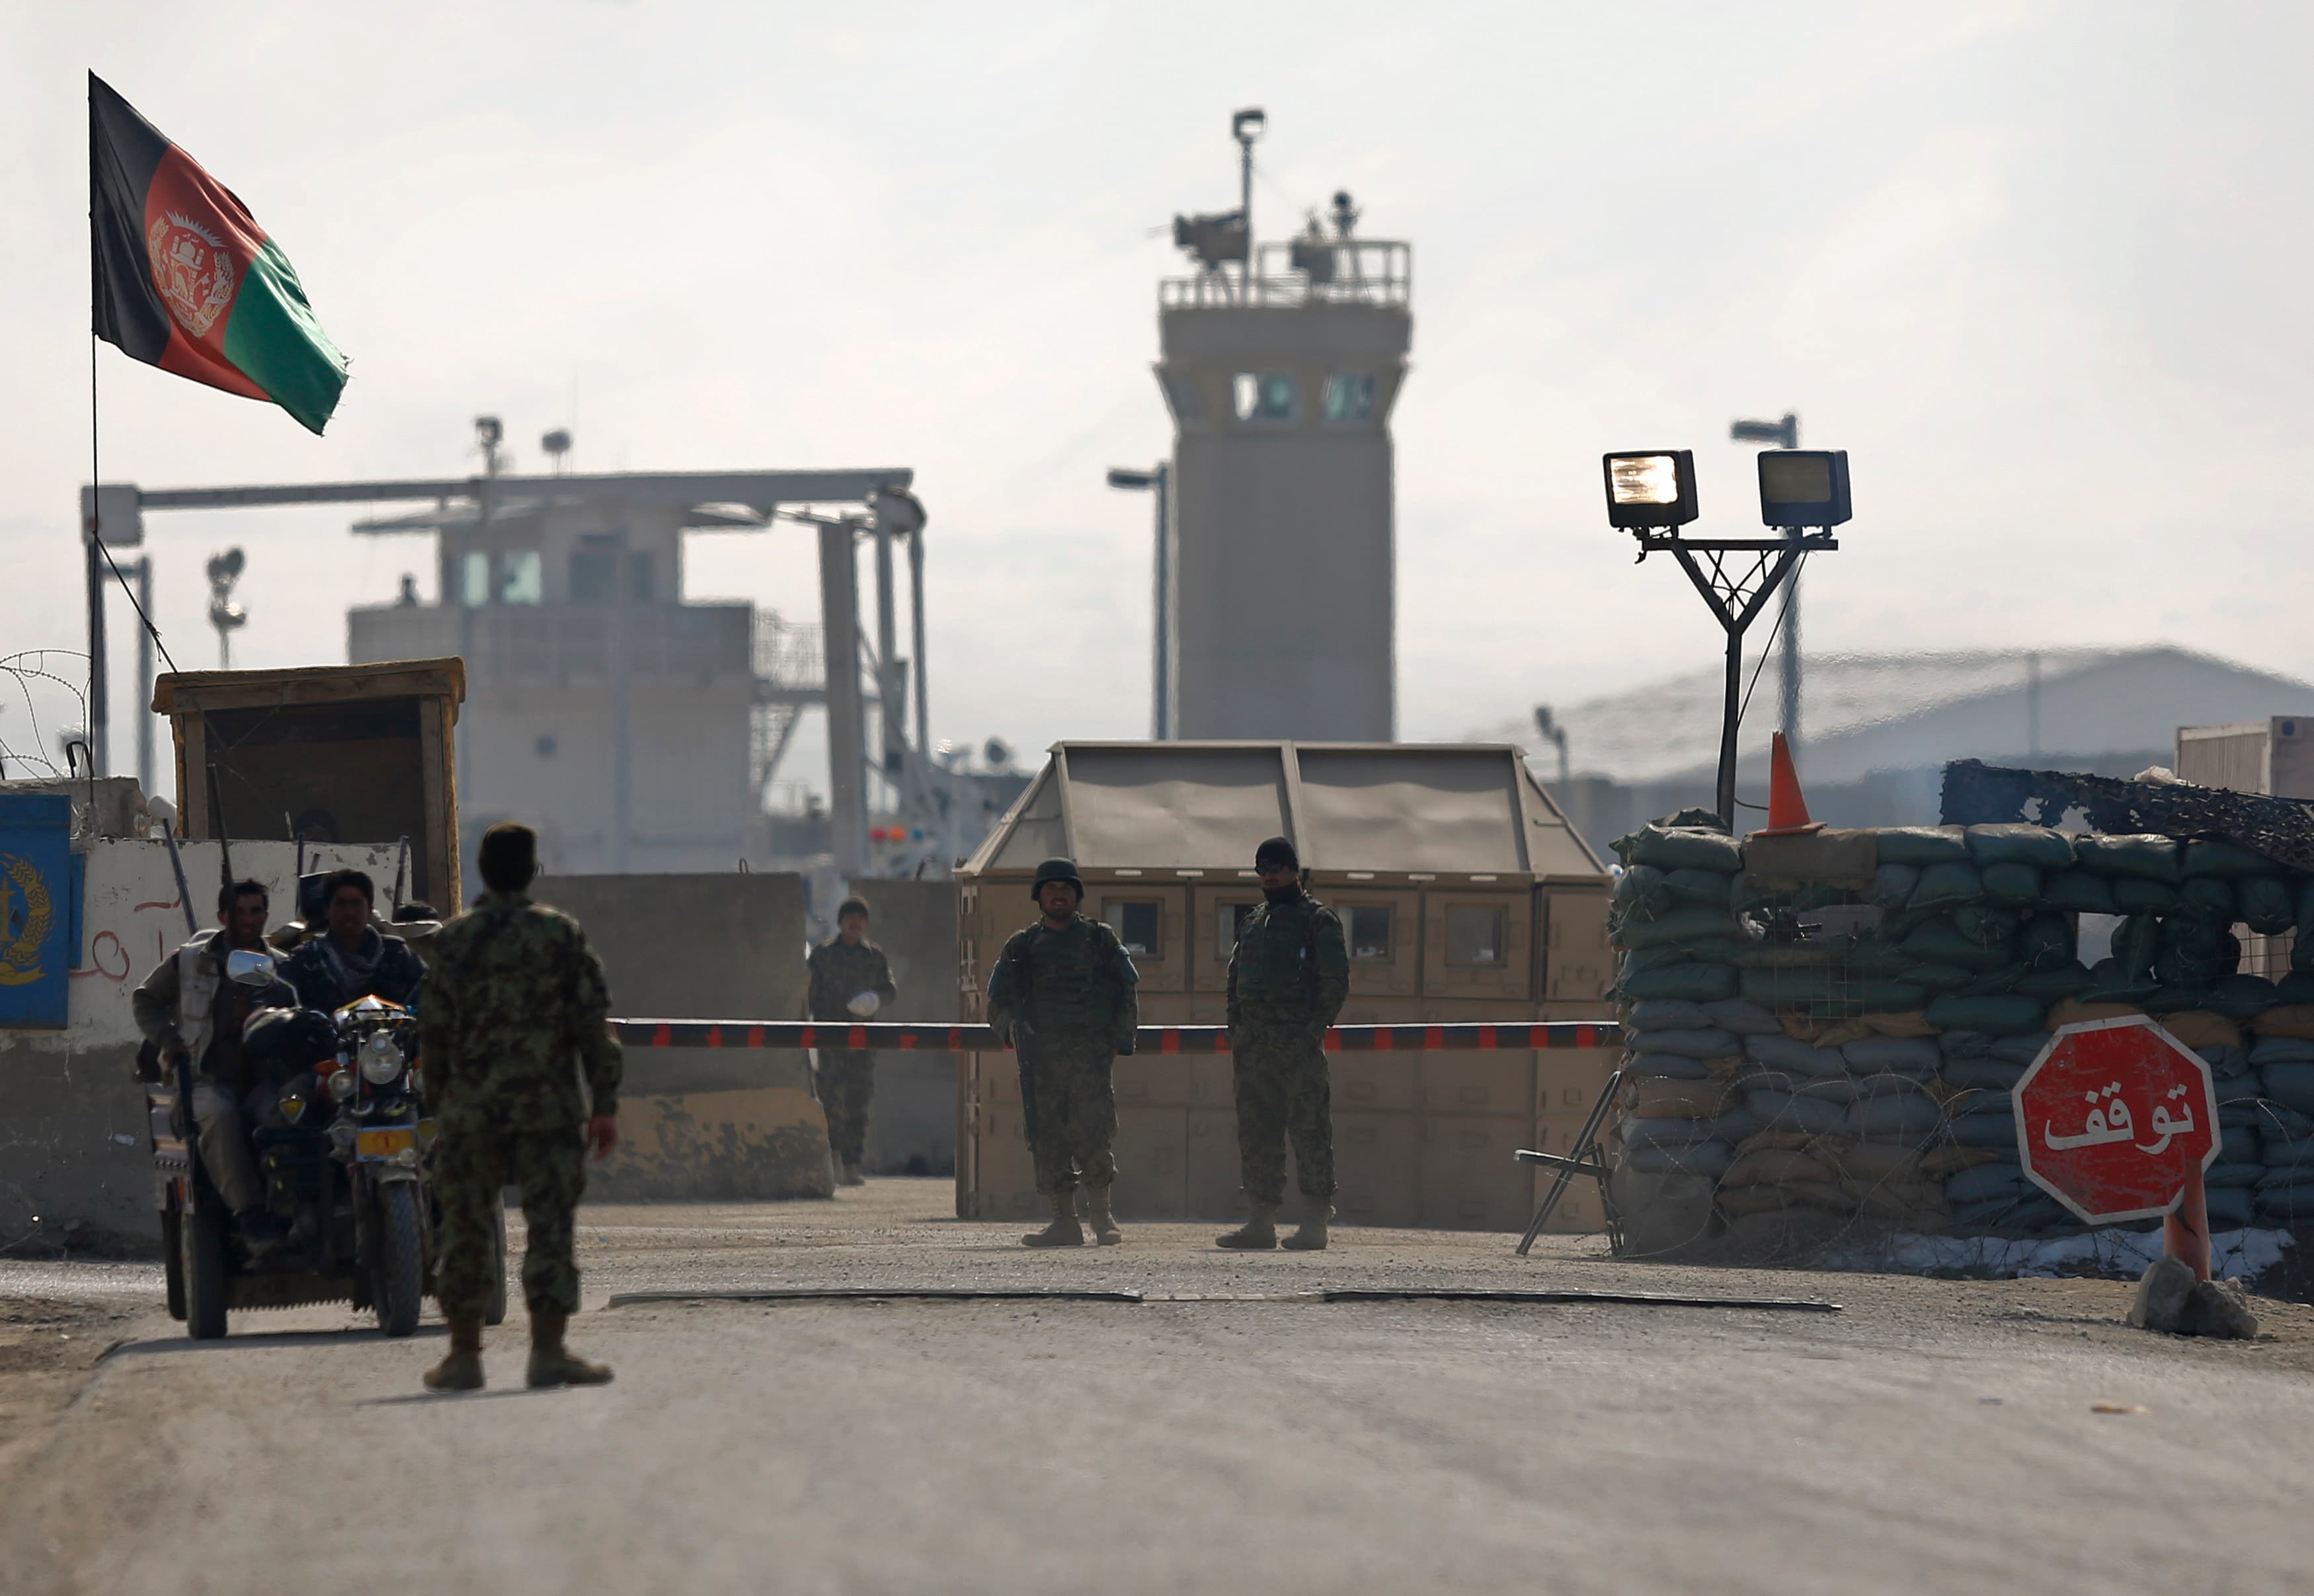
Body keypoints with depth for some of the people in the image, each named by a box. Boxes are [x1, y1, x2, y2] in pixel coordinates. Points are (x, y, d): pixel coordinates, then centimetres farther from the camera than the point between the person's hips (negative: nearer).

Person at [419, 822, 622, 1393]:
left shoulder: (453, 940, 2)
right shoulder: (562, 934, 1)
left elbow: (433, 1031, 4)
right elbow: (592, 1024, 0)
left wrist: (439, 1105, 13)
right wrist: (604, 1104, 3)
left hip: (470, 1106, 1)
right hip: (549, 1106, -1)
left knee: (467, 1229, 8)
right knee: (550, 1227, -1)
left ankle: (464, 1354, 12)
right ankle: (548, 1351, -7)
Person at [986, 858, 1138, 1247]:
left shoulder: (1100, 940, 12)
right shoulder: (1023, 946, 15)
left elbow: (1127, 994, 11)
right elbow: (998, 999, 12)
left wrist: (1118, 1039, -3)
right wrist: (1010, 1024, -9)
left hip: (1092, 1053, -2)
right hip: (1041, 1054, 2)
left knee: (1092, 1131, -14)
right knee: (1048, 1138, -1)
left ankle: (1102, 1215, -4)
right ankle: (1065, 1222, 4)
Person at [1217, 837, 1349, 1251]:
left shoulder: (1319, 920, 1)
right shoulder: (1253, 923, 21)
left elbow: (1336, 982, -5)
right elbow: (1235, 981, 23)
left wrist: (1314, 1030, -12)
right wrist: (1237, 1038, 13)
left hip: (1298, 1043, -7)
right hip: (1253, 1044, 7)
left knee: (1309, 1131, -8)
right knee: (1256, 1134, 6)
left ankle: (1315, 1222, -9)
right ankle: (1261, 1221, 10)